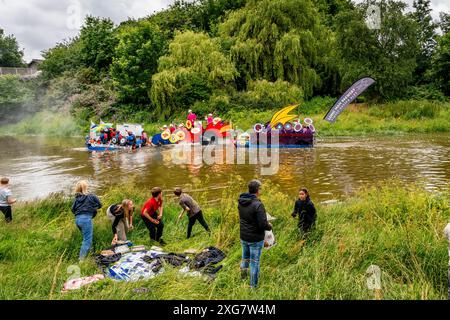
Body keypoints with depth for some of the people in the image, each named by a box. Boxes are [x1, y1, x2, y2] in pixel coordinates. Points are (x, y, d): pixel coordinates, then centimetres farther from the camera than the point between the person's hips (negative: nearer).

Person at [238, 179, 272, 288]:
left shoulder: (240, 202, -4)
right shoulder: (257, 205, -26)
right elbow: (263, 224, -26)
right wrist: (270, 226, -4)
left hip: (243, 237, 6)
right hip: (256, 239, -6)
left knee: (245, 257, 26)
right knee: (254, 262, 9)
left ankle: (243, 276, 44)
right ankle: (253, 285, 22)